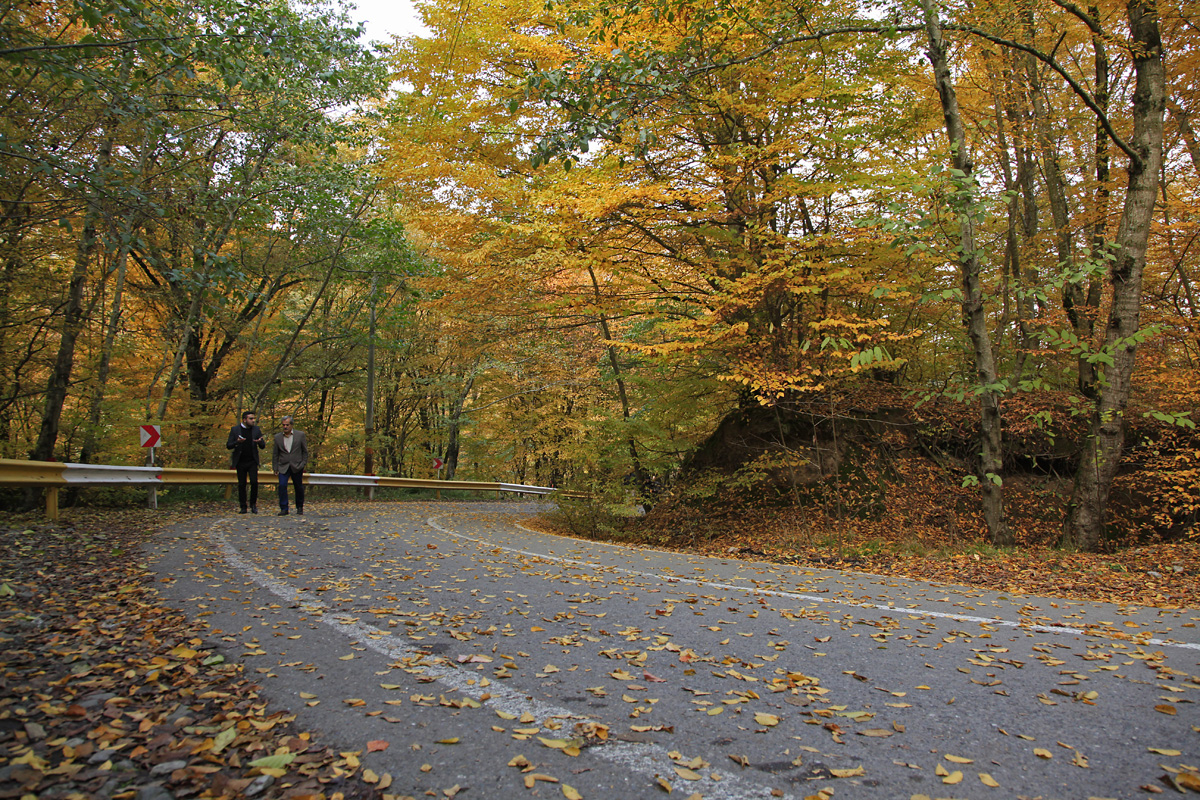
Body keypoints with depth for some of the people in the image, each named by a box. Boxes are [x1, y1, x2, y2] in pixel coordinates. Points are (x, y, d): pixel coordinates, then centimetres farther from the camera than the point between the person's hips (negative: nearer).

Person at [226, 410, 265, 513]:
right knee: (241, 484, 4)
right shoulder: (235, 430, 2)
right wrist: (237, 442, -21)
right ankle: (243, 507, 12)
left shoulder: (256, 430, 5)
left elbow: (263, 446, 6)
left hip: (252, 462, 0)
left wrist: (260, 442, -18)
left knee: (254, 482, -11)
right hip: (240, 462, 0)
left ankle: (253, 505, 5)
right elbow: (228, 446, 0)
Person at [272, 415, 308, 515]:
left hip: (297, 466, -1)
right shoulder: (277, 437, 4)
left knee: (299, 488, 7)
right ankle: (284, 509, -7)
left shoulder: (300, 435, 0)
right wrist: (275, 468, 5)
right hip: (283, 467, 1)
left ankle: (300, 507, 26)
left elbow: (305, 451, 5)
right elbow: (275, 454, 9)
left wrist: (303, 464, -4)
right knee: (282, 485, -15)